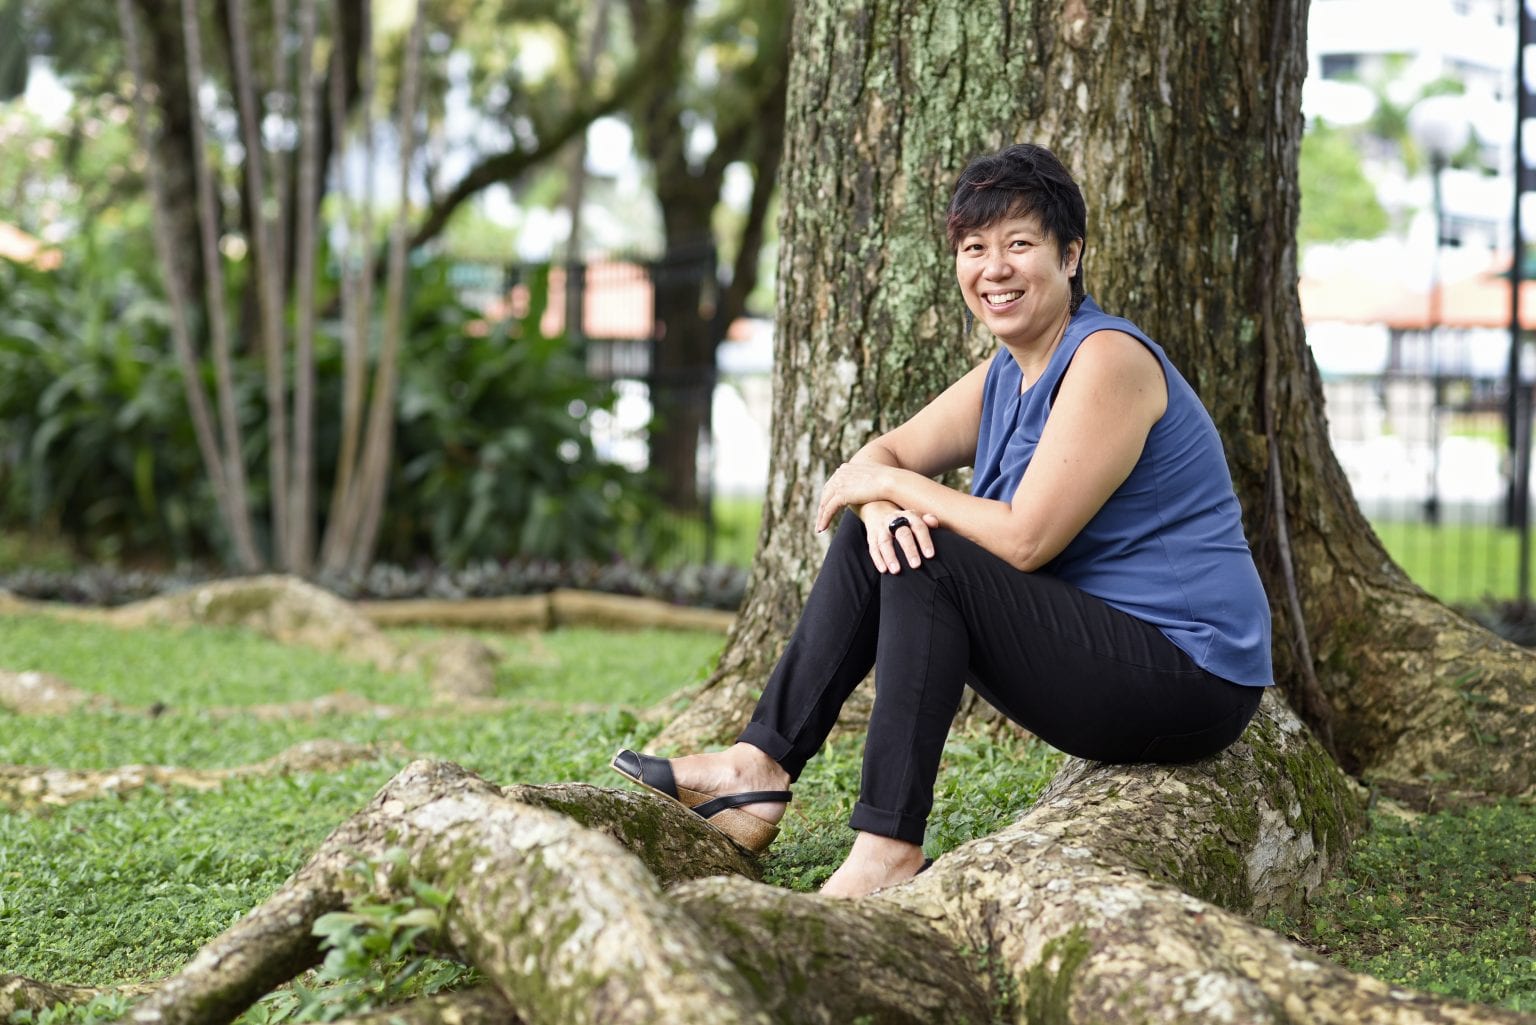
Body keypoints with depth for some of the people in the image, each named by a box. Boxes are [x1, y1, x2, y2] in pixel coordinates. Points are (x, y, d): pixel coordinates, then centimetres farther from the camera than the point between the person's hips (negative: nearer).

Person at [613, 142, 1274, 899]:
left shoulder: (1108, 361, -18)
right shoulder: (1006, 376, 11)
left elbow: (1027, 539, -24)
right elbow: (883, 454, 10)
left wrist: (892, 486, -12)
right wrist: (878, 500, -14)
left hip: (1187, 680, -9)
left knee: (927, 562, -23)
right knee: (875, 539, 4)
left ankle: (888, 849, -23)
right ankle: (760, 771, -2)